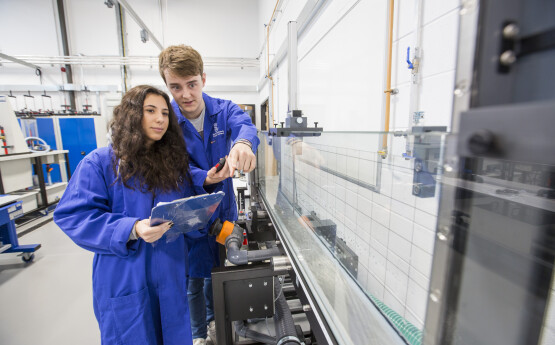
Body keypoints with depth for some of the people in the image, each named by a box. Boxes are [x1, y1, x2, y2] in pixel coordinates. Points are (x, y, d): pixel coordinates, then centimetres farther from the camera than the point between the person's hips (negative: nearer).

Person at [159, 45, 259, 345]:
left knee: (217, 269, 23)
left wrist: (242, 142, -55)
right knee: (193, 278, 14)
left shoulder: (224, 109, -8)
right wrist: (205, 179, -40)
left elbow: (243, 124, -30)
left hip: (223, 208, 2)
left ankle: (214, 320, 54)